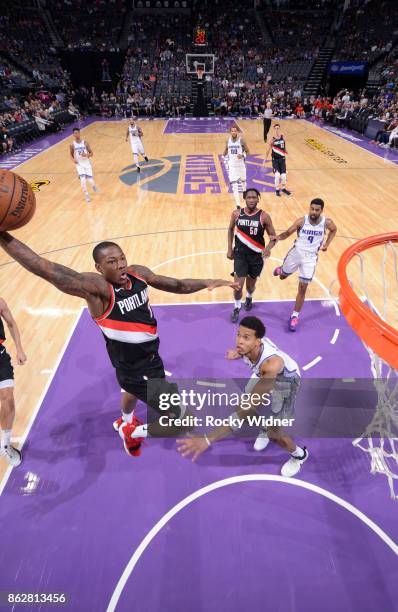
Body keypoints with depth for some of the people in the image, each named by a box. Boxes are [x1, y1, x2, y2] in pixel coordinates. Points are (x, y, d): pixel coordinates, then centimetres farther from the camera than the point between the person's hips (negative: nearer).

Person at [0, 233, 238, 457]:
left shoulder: (138, 273, -10)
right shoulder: (96, 287, -29)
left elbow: (176, 285, 0)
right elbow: (45, 268, -39)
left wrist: (206, 282, -12)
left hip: (148, 356, 8)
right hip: (134, 366, -7)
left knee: (135, 390, 37)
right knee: (175, 419, 0)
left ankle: (125, 421, 71)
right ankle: (131, 433, 28)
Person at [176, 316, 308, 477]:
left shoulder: (271, 364, -48)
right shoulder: (249, 346, -29)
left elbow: (249, 409, -55)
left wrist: (209, 438, -59)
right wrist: (238, 354, -24)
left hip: (286, 380, -5)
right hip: (263, 373, 6)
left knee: (275, 433, -8)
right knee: (241, 407, 2)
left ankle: (299, 455, 27)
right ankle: (265, 429, 37)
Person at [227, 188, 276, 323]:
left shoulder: (264, 216, -12)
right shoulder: (236, 214, -6)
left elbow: (273, 236, -5)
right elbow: (230, 230, 12)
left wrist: (268, 248, -26)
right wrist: (229, 249, 8)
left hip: (257, 255, 0)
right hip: (240, 254, 0)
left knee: (251, 283, 17)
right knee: (238, 285, -5)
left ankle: (249, 297, 53)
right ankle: (237, 308, 22)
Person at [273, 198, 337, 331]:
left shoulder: (326, 222, -10)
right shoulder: (301, 221, -15)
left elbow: (334, 230, 13)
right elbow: (288, 232, -9)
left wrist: (327, 244, 2)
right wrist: (278, 237, -30)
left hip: (310, 257, 0)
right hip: (296, 252, 0)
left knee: (302, 288, -2)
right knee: (282, 276, 19)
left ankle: (294, 316, 12)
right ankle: (281, 269, 60)